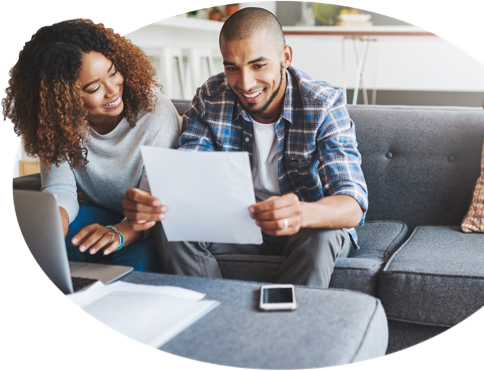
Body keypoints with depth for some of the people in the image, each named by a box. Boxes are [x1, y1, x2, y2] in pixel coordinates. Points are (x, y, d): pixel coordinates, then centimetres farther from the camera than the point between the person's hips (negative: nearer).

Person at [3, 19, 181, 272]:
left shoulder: (156, 114, -25)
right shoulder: (56, 123, -12)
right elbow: (60, 189, -14)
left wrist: (119, 234, -47)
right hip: (102, 212, 4)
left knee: (136, 256, -34)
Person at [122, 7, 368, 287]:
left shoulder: (325, 105, -19)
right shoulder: (210, 98, -9)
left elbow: (353, 206, -30)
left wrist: (303, 213, -55)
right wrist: (150, 204, -40)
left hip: (316, 221, -3)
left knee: (319, 239, -35)